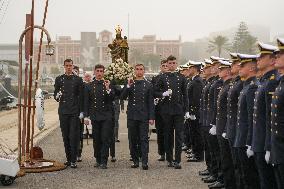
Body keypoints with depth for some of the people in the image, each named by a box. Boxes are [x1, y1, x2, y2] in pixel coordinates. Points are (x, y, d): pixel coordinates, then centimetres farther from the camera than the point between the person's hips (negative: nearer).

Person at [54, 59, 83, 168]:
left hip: (74, 111, -2)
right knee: (65, 136, 6)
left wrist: (81, 111, -2)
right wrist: (57, 96, -13)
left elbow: (81, 97, 4)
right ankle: (68, 158, 15)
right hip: (63, 111, 2)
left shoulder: (78, 80, 6)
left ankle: (73, 160, -2)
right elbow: (55, 94, 12)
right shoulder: (59, 79, 11)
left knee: (74, 136, -6)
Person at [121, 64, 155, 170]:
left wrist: (151, 117, -2)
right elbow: (123, 97, -3)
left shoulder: (148, 85, 7)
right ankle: (135, 161, 14)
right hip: (132, 116, 2)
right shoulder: (130, 84, 8)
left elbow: (151, 103, 5)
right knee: (133, 139, 6)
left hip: (144, 116, -1)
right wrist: (128, 86, -15)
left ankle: (144, 162, -8)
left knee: (144, 139, -5)